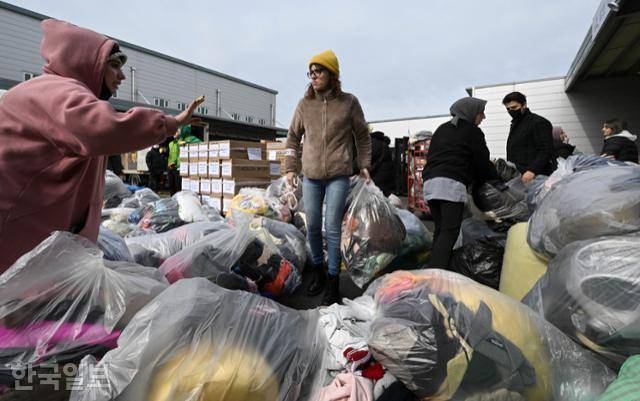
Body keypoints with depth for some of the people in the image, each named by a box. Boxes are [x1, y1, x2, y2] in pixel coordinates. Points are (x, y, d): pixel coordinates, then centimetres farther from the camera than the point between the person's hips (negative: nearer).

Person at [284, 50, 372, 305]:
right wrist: (291, 168, 9)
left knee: (332, 227, -5)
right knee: (312, 226, 8)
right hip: (310, 176, 3)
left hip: (338, 176, -3)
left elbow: (362, 136, 12)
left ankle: (333, 281, 9)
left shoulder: (348, 102, 1)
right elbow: (293, 137, 14)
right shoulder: (305, 104, 6)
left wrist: (364, 165, 9)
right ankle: (318, 272, 28)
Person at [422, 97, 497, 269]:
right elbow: (482, 162, 8)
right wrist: (495, 179, 24)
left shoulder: (441, 129, 25)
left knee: (440, 230, 10)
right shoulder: (473, 132, 6)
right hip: (451, 184, -7)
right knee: (450, 232, -10)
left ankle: (432, 270, 6)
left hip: (430, 182, 7)